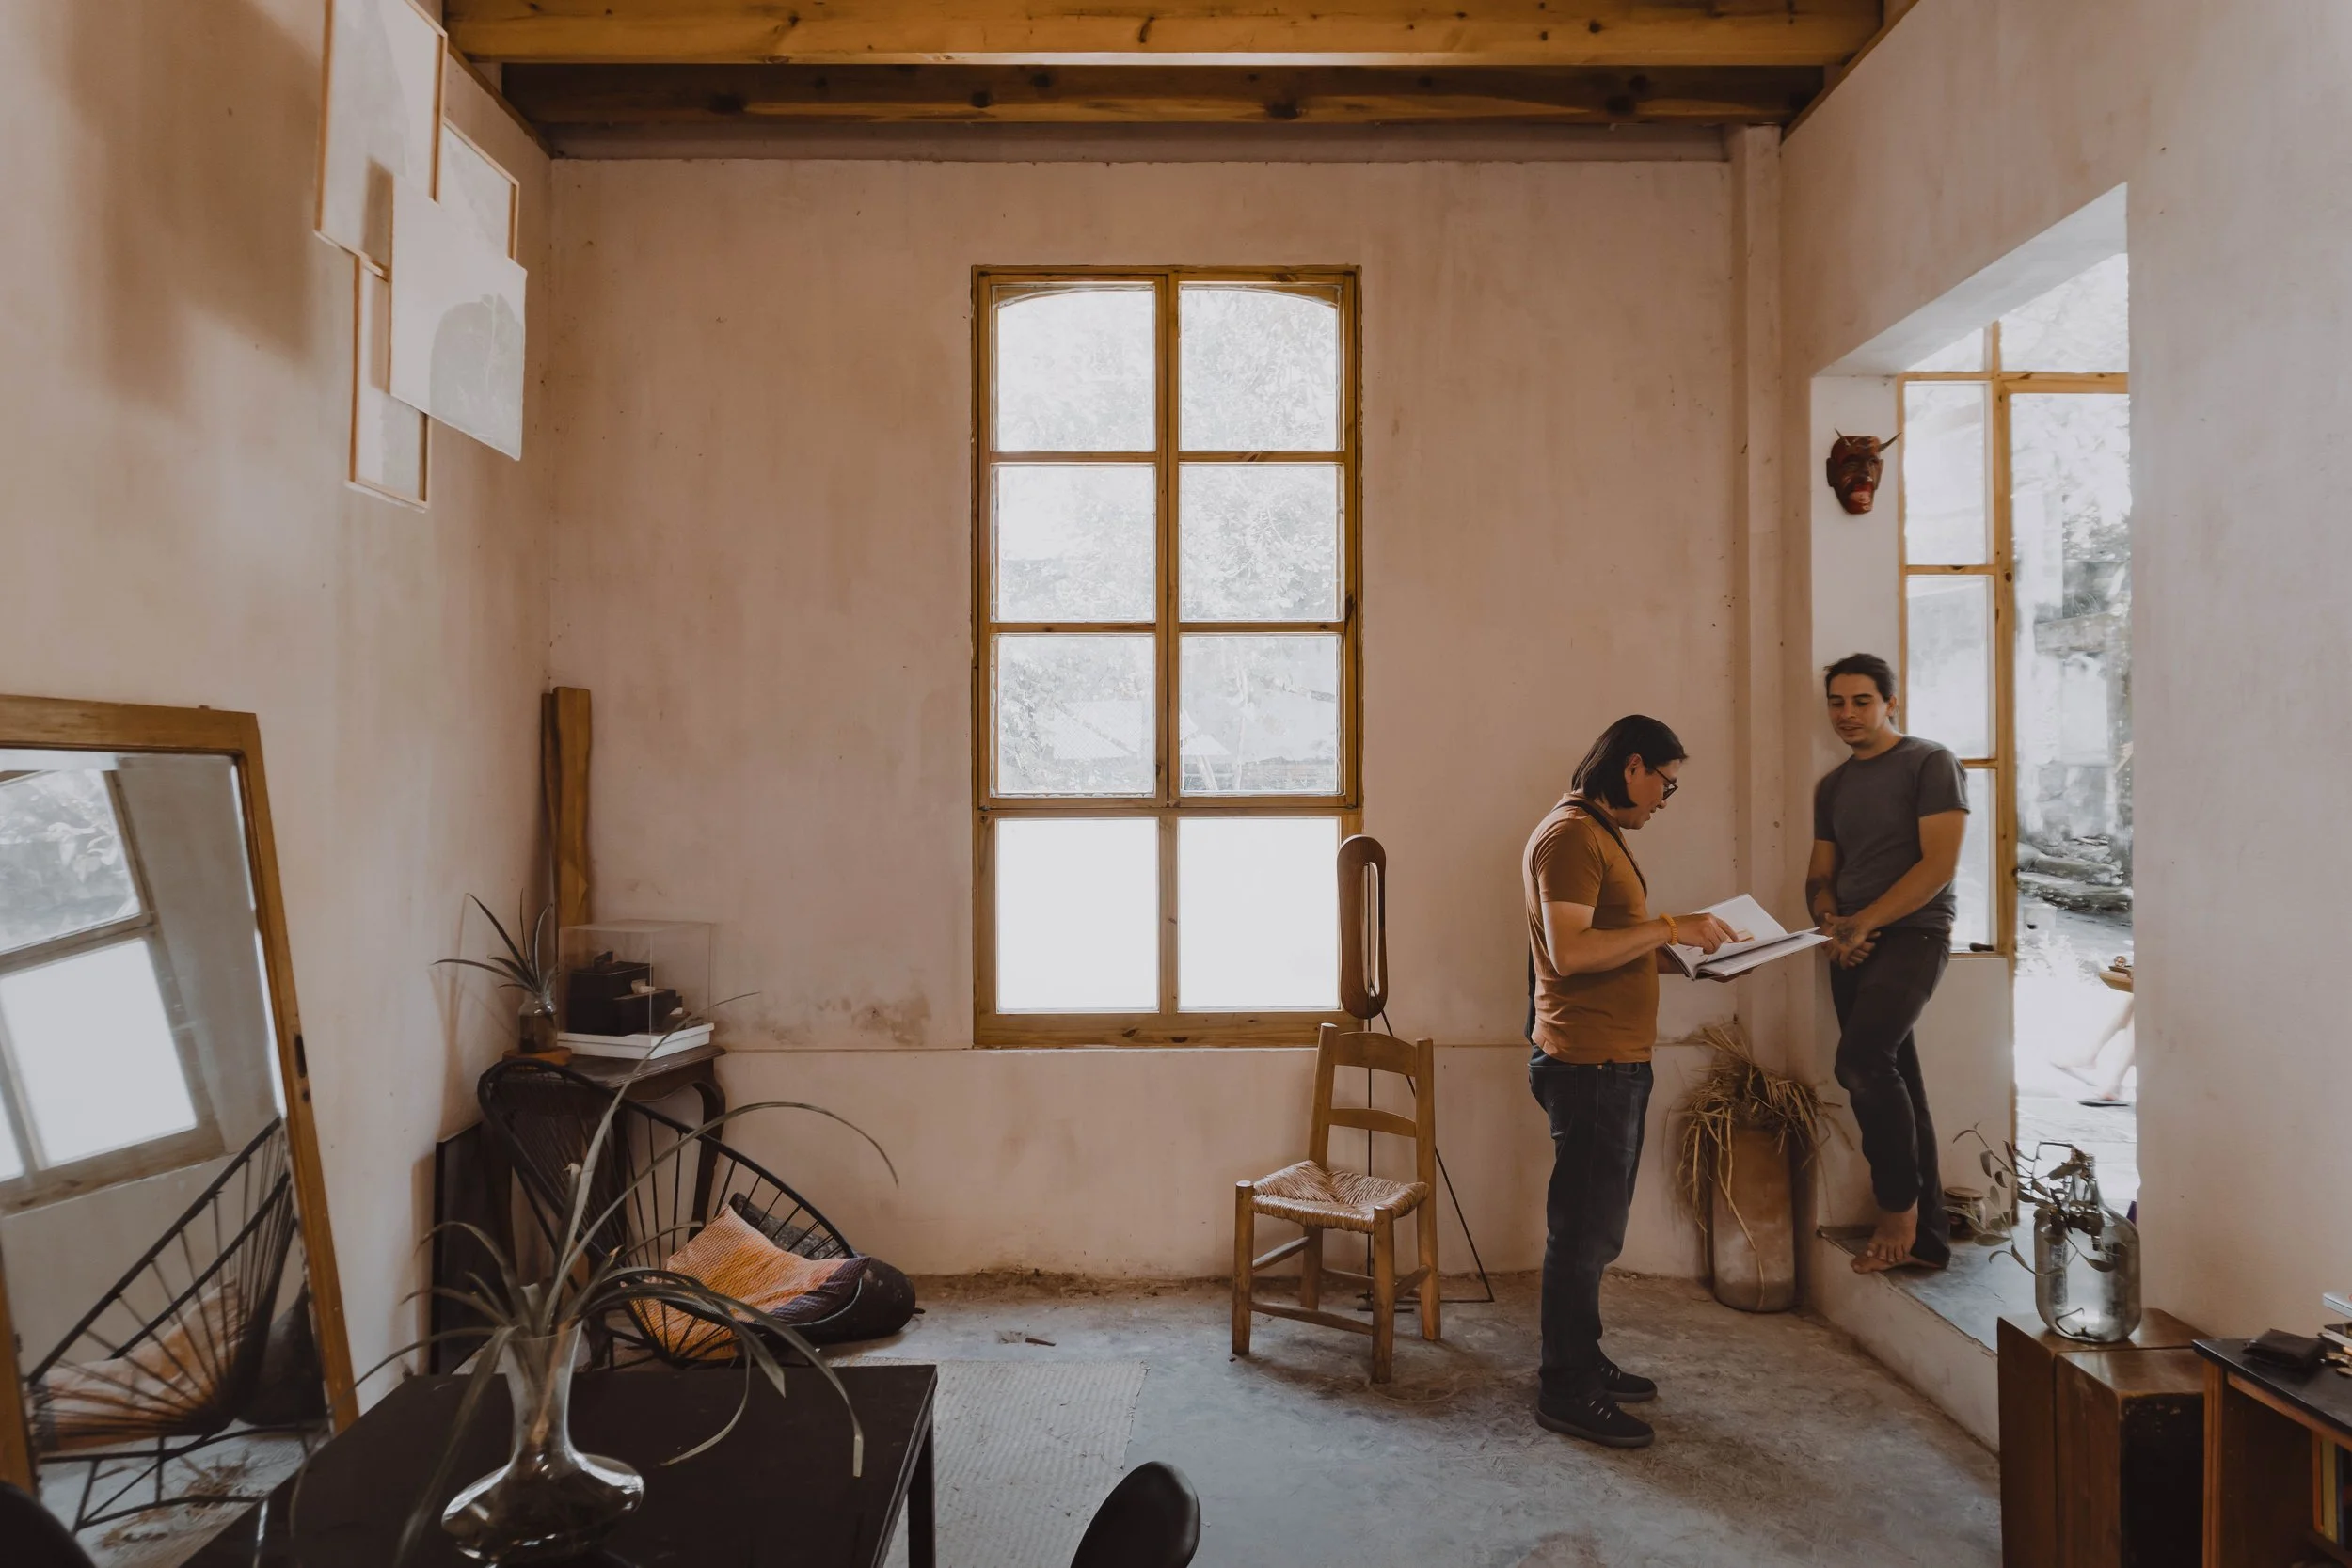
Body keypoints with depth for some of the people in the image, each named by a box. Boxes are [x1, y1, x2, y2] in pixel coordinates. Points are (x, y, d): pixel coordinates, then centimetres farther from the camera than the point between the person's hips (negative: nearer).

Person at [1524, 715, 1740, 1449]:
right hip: (1587, 1063, -10)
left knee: (1595, 1226, 18)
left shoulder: (1601, 833, 17)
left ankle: (1582, 1361, 30)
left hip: (1616, 1062, 10)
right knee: (1583, 1229, -2)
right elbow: (1569, 951, -25)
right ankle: (1565, 1392, 9)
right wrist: (1669, 927, -21)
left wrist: (1683, 951, 10)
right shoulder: (1568, 835, -16)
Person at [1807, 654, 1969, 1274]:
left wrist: (1863, 922, -18)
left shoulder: (1930, 763, -4)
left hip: (1913, 934, -7)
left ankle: (1899, 1206, -6)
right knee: (1893, 1080, 8)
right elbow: (1820, 875, 17)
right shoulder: (1832, 785, 16)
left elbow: (1939, 864, -13)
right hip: (1854, 947, 7)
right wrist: (1832, 923, -4)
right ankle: (1926, 1237, 17)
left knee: (1861, 1060, -25)